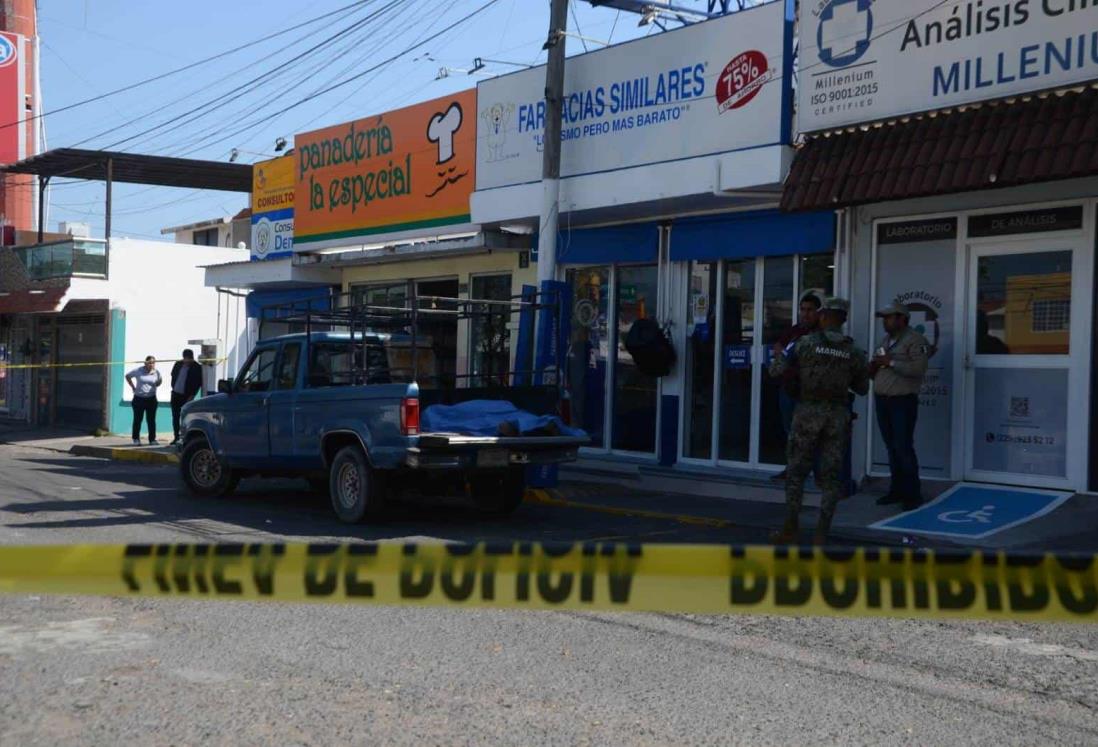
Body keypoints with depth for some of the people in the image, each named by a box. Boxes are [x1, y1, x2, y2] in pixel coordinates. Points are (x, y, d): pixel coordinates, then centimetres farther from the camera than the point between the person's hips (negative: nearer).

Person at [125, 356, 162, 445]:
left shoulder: (156, 373, 1)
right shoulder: (138, 371, -4)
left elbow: (158, 383, 20)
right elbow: (127, 376, 11)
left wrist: (159, 382, -2)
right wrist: (133, 387, 4)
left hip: (151, 399, 1)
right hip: (139, 398, -1)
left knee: (151, 420, 2)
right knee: (137, 419, 4)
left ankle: (152, 439, 8)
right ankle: (136, 439, 14)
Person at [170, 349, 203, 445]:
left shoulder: (196, 368, -8)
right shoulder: (178, 364, 7)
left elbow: (198, 383, -8)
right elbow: (173, 375, 21)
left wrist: (192, 395, -11)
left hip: (186, 396, -5)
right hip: (175, 394, 5)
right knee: (175, 417, 9)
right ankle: (176, 437, 18)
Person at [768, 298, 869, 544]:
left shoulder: (805, 343, -4)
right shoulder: (853, 351, 4)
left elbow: (776, 371, -3)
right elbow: (862, 388, 13)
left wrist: (779, 354, 18)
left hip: (808, 411, -2)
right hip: (838, 415, 2)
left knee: (797, 471, 8)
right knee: (830, 475, 7)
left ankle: (790, 529, 9)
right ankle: (821, 535, 5)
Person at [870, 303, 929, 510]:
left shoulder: (914, 340, -8)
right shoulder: (887, 341, 18)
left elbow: (919, 369, -21)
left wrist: (891, 362, -20)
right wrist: (873, 369, 5)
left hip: (903, 401, -8)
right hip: (882, 400, 8)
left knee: (903, 448, -10)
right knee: (892, 448, 9)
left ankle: (912, 494, -4)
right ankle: (897, 489, 15)